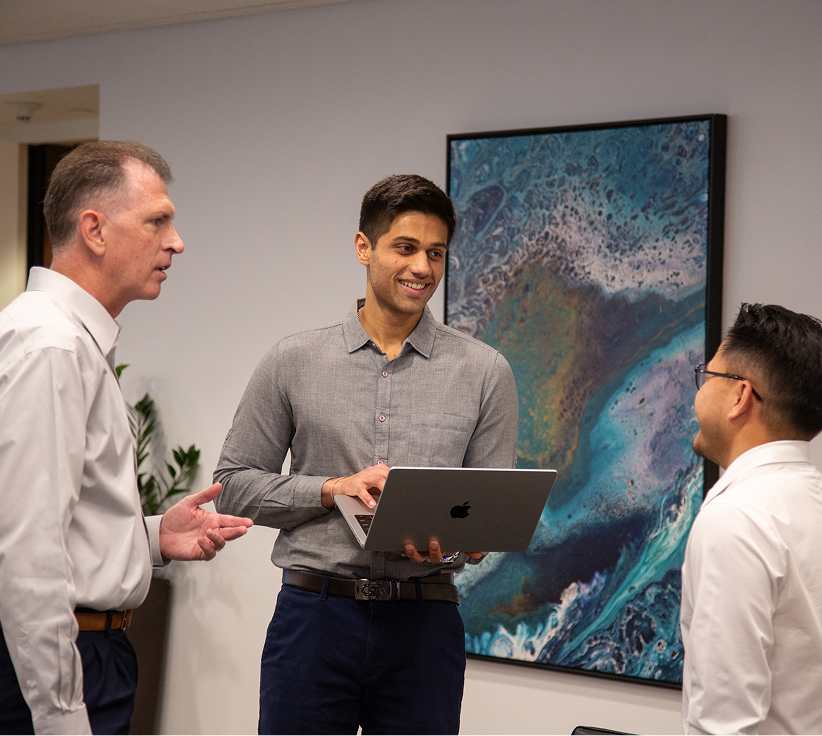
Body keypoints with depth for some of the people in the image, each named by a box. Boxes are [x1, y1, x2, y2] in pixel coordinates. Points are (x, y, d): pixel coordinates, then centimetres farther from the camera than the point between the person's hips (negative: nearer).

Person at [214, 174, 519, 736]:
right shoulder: (294, 362, 6)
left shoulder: (485, 373, 6)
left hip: (425, 624, 1)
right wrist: (332, 489, -9)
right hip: (315, 612, 0)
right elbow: (234, 484, 6)